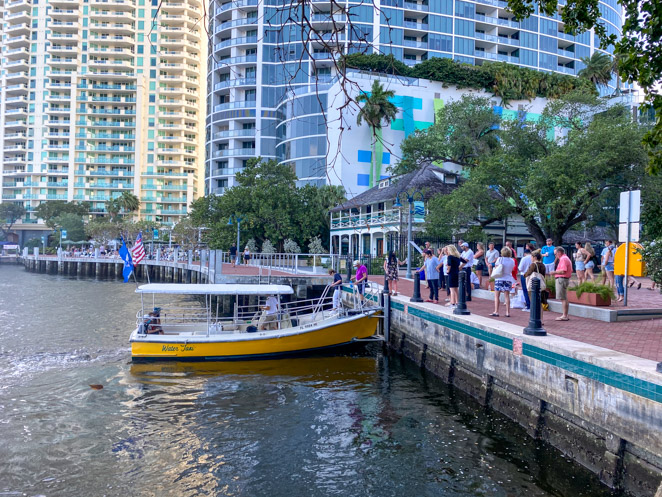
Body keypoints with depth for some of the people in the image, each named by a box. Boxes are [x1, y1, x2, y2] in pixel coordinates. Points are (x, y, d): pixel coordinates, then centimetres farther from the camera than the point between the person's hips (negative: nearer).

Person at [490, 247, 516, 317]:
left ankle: (496, 312, 0)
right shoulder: (512, 261, 1)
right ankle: (507, 312, 6)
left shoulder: (500, 259, -8)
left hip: (499, 279, -3)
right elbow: (512, 270, 11)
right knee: (507, 296, 6)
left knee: (497, 296, 2)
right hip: (508, 279, 3)